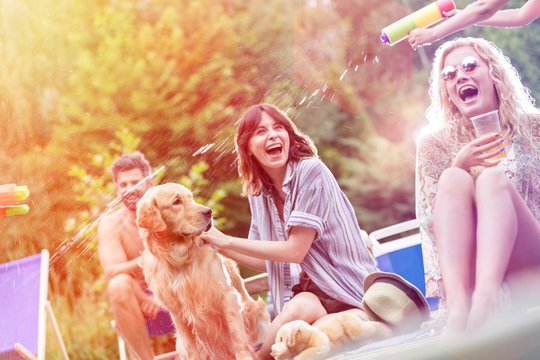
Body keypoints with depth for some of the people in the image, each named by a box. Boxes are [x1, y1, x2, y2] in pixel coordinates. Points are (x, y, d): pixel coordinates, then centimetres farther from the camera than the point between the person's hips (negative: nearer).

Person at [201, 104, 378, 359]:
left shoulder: (311, 171, -12)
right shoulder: (259, 193, 7)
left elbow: (295, 250, -14)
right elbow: (267, 262, 14)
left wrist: (227, 241, -10)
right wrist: (215, 243, 6)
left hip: (345, 288, -4)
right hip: (304, 291, 4)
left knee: (301, 309, -36)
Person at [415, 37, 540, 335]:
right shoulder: (436, 143, 7)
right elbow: (429, 221, 2)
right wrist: (458, 166, -12)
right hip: (465, 272, 0)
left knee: (492, 178, -26)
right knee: (454, 179, -25)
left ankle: (484, 300, -52)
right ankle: (458, 306, -48)